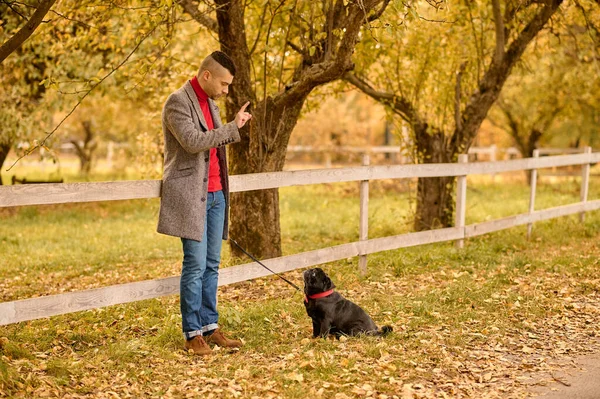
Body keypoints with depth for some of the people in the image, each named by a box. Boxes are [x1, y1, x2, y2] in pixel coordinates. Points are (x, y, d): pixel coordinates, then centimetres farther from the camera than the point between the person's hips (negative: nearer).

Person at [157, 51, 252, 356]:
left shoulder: (209, 102, 17)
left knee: (212, 265, 8)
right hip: (191, 195, -8)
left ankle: (209, 326, 15)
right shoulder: (178, 102, -10)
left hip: (215, 193, 8)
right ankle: (192, 333, 1)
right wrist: (233, 127, -22)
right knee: (195, 265, -6)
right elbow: (193, 141, -23)